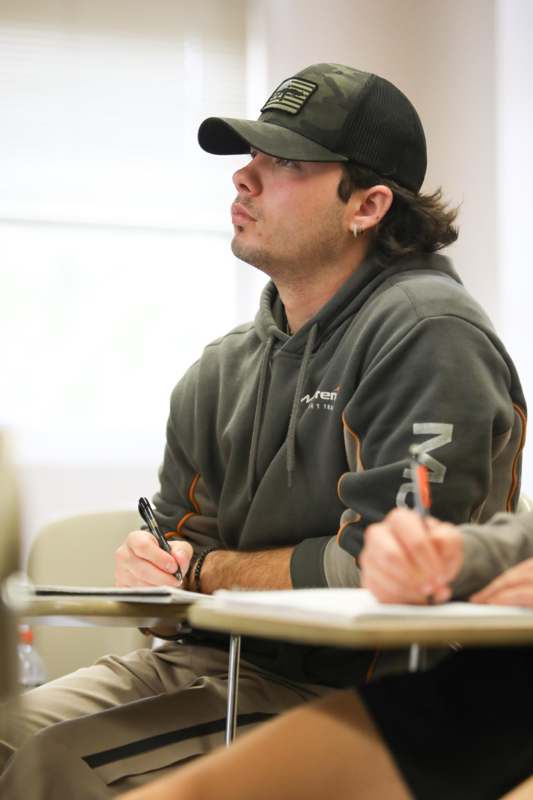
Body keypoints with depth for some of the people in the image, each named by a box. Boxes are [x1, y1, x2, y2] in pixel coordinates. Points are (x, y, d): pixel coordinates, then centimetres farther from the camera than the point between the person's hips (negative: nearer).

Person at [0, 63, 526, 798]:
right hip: (204, 659, 7)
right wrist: (151, 563, -8)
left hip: (343, 693, -7)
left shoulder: (429, 334, -13)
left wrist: (205, 571, -7)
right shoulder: (221, 371, 11)